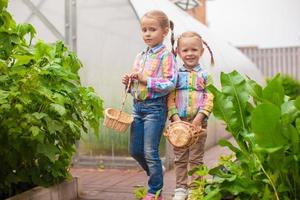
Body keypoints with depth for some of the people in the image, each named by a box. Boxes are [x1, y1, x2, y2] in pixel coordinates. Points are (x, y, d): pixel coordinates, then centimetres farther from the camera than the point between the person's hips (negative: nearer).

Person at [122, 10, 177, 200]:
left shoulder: (166, 56, -9)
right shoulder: (140, 56, 13)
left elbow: (170, 84, -18)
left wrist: (145, 79, -22)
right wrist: (129, 82, 1)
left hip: (155, 107, -7)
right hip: (138, 106, 7)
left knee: (150, 152, -2)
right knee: (135, 150, 12)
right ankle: (156, 175, 36)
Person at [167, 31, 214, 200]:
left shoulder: (204, 75, 1)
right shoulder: (176, 75, 5)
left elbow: (209, 99, -6)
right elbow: (170, 98, 0)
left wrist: (200, 117, -17)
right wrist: (175, 116, -12)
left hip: (198, 122, -2)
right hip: (179, 122, 2)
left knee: (196, 158, 6)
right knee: (180, 158, 10)